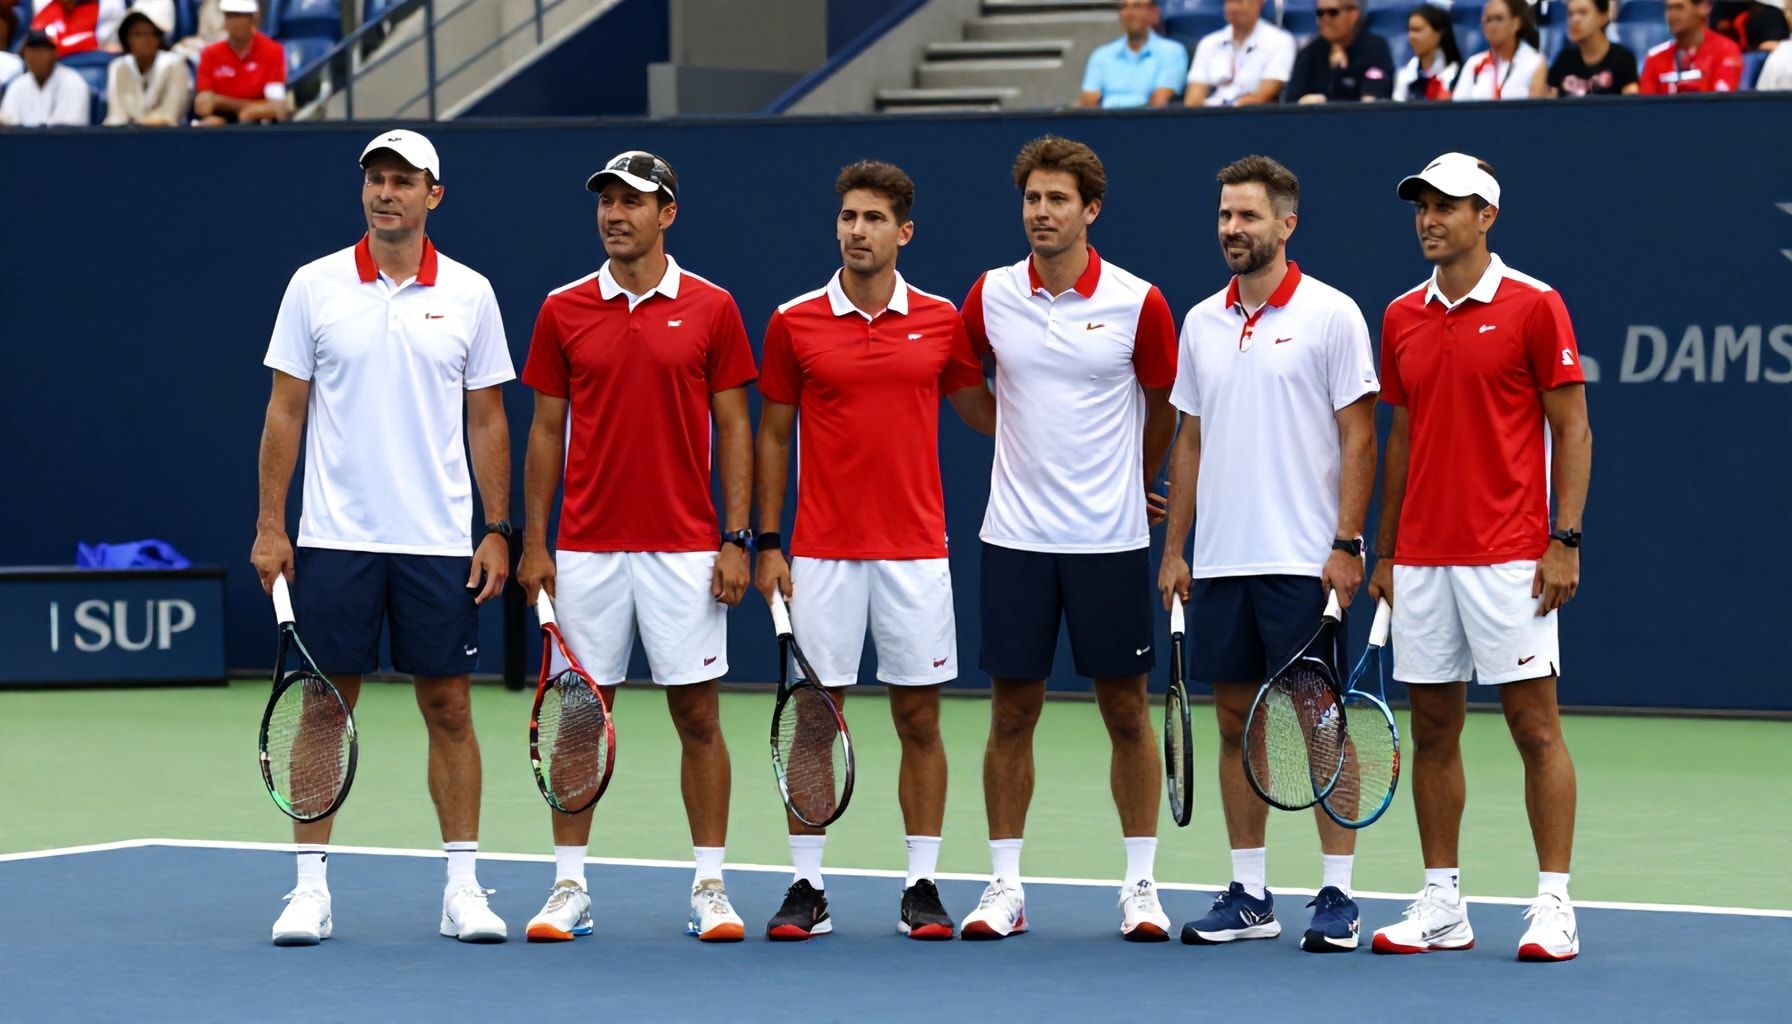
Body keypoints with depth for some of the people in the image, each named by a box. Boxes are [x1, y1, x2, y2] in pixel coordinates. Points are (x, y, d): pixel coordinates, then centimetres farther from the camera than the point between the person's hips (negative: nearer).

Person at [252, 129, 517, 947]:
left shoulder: (469, 294, 4)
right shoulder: (315, 286, 2)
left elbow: (487, 421, 7)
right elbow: (285, 413, 4)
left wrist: (497, 531, 0)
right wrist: (269, 527, -2)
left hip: (440, 543, 1)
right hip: (334, 541, -1)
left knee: (448, 707, 3)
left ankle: (462, 887, 9)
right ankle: (310, 886, 7)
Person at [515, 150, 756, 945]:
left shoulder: (711, 309, 1)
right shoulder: (564, 311, 5)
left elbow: (734, 429, 2)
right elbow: (546, 430, 8)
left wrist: (737, 538, -5)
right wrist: (533, 542, 2)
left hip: (685, 551, -1)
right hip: (587, 550, 1)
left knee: (698, 716, 1)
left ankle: (709, 887, 8)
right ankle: (570, 887, 10)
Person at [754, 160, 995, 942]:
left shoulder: (942, 321, 3)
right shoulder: (795, 323, 1)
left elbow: (983, 413, 14)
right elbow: (773, 434, 6)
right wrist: (768, 542, 1)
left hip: (915, 553, 1)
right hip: (822, 555, -1)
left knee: (919, 720, 3)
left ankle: (922, 887, 9)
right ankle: (806, 887, 8)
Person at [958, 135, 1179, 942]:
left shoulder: (1137, 303, -6)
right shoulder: (990, 297, 1)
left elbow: (1162, 406, 8)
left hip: (1109, 541, -2)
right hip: (1016, 539, 2)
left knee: (1126, 711, 4)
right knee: (1011, 712, 4)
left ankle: (1140, 887, 11)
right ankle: (1004, 886, 12)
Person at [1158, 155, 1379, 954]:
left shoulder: (1330, 314, -4)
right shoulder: (1201, 322, 12)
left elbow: (1358, 438, -6)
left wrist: (1346, 544, -13)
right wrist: (1173, 548, 11)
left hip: (1304, 559, -5)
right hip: (1219, 560, 5)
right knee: (1235, 719, 7)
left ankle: (1338, 897, 1)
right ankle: (1248, 895, 14)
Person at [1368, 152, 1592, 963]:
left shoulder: (1534, 307, -4)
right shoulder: (1402, 318, 12)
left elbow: (1571, 429, -4)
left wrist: (1565, 540, -12)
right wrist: (1384, 553, 15)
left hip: (1508, 559, -6)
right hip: (1422, 560, 6)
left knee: (1534, 724, -4)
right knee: (1432, 729, 7)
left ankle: (1553, 905, -1)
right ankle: (1441, 906, 13)